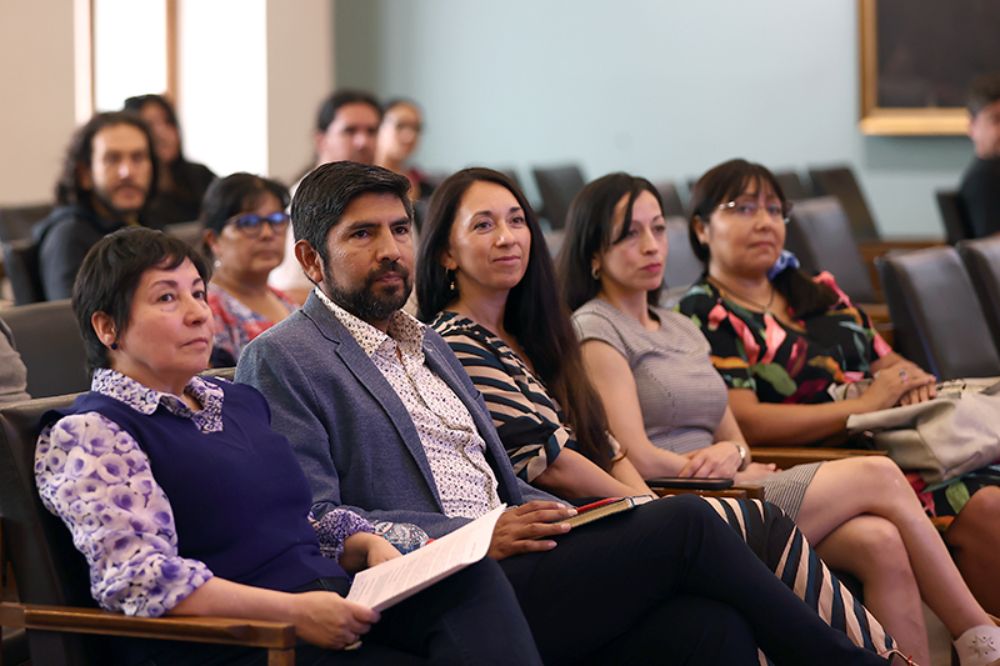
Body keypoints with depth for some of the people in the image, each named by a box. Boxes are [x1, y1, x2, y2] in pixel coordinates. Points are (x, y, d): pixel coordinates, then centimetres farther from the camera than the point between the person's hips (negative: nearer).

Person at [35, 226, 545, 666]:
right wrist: (292, 611, -21)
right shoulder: (89, 432, -2)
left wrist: (365, 545, 7)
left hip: (332, 609, 8)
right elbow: (135, 577, -16)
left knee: (473, 579, -21)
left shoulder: (238, 402, 24)